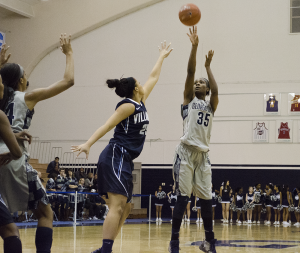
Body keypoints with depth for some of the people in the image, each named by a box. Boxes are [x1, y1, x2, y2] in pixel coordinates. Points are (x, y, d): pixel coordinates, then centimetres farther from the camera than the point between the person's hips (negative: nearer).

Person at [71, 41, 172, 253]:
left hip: (125, 160, 10)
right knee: (118, 205, -19)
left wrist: (162, 57, 40)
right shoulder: (128, 105, -7)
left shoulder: (140, 103, 17)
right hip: (116, 157, -10)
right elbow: (107, 126, -17)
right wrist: (88, 144, -27)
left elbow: (153, 78, 30)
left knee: (125, 208, 9)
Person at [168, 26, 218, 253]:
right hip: (186, 152, -3)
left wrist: (208, 66, -4)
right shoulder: (188, 99, 10)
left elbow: (216, 91, -7)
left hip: (203, 155, 3)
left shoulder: (211, 105, 16)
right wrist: (194, 46, -11)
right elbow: (190, 73, -2)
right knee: (183, 197, -8)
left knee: (206, 198, 5)